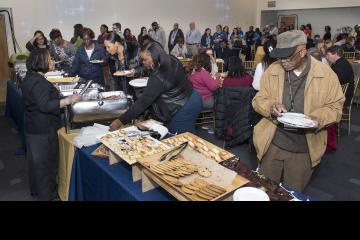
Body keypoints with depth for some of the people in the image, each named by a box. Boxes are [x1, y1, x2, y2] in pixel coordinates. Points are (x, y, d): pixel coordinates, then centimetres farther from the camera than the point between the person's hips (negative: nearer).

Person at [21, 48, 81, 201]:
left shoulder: (30, 77, 7)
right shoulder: (39, 82, -24)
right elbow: (44, 106, -33)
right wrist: (68, 100, -32)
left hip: (32, 126, 10)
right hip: (44, 129, -10)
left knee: (35, 158, 22)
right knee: (46, 161, 5)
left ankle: (35, 189, 40)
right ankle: (47, 194, 20)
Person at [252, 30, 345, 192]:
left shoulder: (326, 74, -7)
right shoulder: (273, 70, -3)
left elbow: (335, 107, 0)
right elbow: (258, 100, 2)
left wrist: (318, 118, -21)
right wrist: (271, 107, -21)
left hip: (305, 148, -1)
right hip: (272, 143, 1)